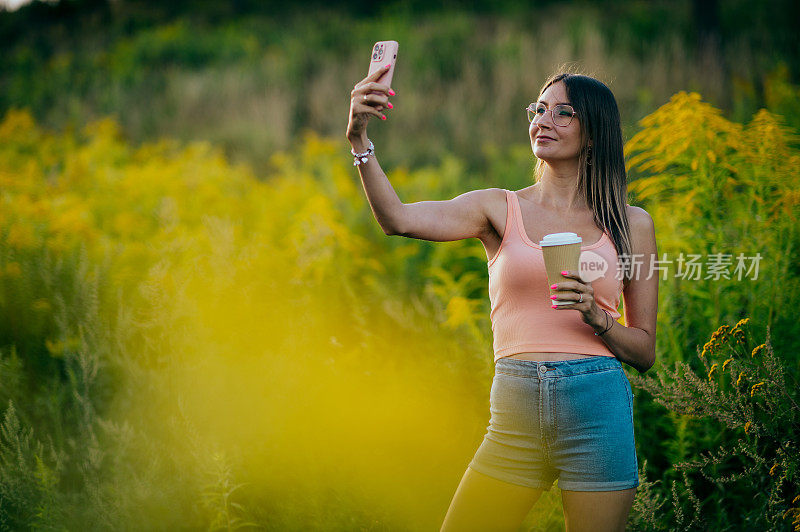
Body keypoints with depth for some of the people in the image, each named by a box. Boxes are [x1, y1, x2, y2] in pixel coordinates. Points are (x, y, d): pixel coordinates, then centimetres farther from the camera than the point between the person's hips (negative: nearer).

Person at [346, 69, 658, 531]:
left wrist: (596, 316, -9)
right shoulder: (500, 209, 8)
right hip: (514, 413, 1)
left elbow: (645, 352, 10)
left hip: (597, 410, 0)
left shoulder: (632, 224, 9)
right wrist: (360, 140, -23)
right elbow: (399, 219, -10)